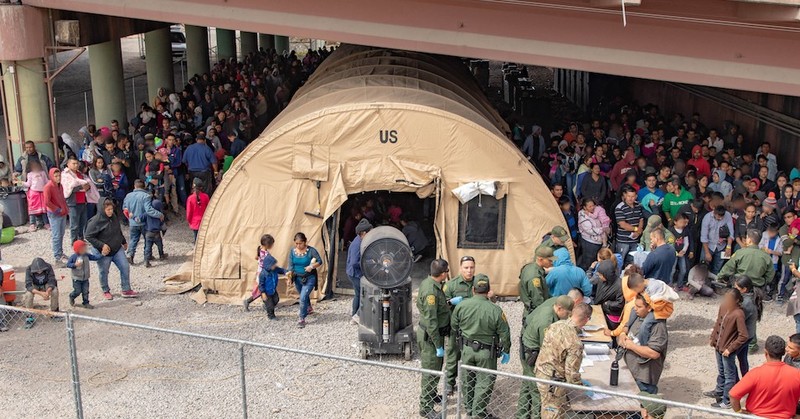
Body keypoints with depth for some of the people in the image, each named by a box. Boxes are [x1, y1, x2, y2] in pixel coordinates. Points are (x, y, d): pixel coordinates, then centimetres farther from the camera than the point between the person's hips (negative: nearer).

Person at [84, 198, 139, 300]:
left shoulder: (114, 217, -1)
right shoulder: (95, 221, -22)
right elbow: (88, 237, -18)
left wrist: (124, 241, 25)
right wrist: (102, 245, -24)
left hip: (117, 249, 6)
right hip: (103, 253, -6)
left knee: (125, 267, 2)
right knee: (104, 272, 9)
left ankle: (126, 290, 13)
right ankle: (106, 291, 31)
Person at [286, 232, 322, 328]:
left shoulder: (311, 250, -16)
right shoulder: (293, 251, -4)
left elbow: (320, 261, -9)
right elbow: (290, 264, -3)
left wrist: (312, 266, -27)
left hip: (309, 278, -5)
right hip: (298, 278, 5)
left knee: (303, 298, -14)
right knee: (304, 296, 25)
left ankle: (302, 319, 0)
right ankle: (309, 308, 54)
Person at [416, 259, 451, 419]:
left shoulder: (428, 282, 1)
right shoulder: (431, 291, -29)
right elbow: (431, 322, -27)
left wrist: (448, 303, 5)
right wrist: (438, 346, -21)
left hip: (433, 332, 10)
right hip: (430, 337, -10)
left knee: (436, 368, 25)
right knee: (430, 371, 1)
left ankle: (432, 396, 43)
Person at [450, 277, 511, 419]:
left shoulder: (461, 305, -11)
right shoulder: (495, 311, -19)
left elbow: (453, 325, 3)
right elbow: (504, 334, -11)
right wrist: (506, 351, 6)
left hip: (466, 349, 3)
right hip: (486, 352, -3)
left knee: (467, 379, 20)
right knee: (484, 381, 10)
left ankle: (468, 407, 35)